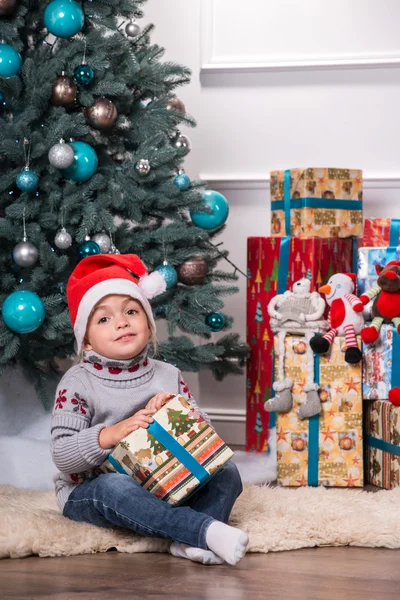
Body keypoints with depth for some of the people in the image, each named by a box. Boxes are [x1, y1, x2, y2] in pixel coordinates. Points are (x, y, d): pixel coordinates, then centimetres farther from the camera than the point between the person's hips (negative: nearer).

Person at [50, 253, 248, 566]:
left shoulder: (168, 376, 7)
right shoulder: (78, 383, -6)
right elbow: (62, 455, -14)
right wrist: (111, 434, -28)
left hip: (163, 485, 5)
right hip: (90, 490, -4)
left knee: (227, 473, -13)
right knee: (116, 488, -39)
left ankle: (189, 542, -38)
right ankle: (205, 529, -45)